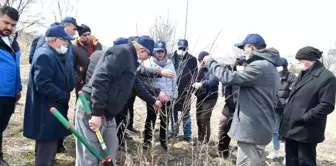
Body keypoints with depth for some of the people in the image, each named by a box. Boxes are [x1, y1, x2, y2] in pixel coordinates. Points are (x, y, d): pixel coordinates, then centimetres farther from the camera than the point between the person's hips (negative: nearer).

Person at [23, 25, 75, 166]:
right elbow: (43, 85, -28)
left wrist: (72, 86, 5)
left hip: (53, 109, 11)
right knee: (47, 148, -2)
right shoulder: (45, 55, -19)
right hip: (46, 112, -11)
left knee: (50, 145, 21)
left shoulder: (57, 55, 14)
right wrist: (65, 96, -19)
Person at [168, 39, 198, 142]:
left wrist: (190, 88, -10)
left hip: (185, 91, -2)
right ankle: (174, 133, 28)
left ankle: (187, 135, 18)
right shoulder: (171, 58, 1)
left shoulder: (192, 60, -2)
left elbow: (194, 75, -2)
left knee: (186, 114, 8)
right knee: (173, 112, 14)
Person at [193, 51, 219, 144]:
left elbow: (213, 80, -32)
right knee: (198, 119, 13)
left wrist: (202, 84, -48)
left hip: (210, 98, -8)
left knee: (204, 120, -7)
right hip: (200, 97, 8)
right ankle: (200, 139, 27)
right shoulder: (201, 69, 11)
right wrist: (195, 84, -4)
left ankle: (205, 140, 7)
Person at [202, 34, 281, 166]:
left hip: (252, 129, -11)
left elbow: (229, 78, -23)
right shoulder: (269, 66, 16)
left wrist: (210, 63, -8)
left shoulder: (259, 66, -19)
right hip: (259, 127, 11)